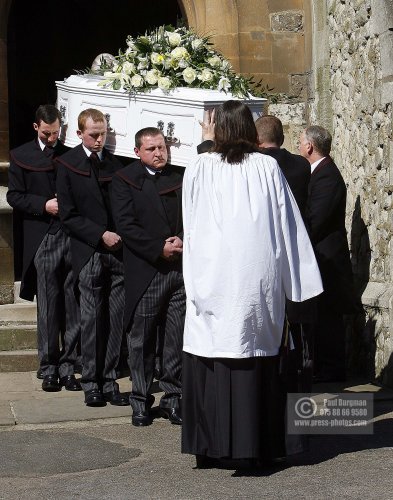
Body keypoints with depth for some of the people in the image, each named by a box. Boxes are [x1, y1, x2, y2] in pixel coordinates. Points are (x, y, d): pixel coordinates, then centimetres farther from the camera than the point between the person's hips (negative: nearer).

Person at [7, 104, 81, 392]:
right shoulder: (21, 156, 6)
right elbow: (14, 196, 3)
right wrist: (44, 205, -10)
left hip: (72, 238, 1)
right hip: (43, 238, -1)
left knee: (73, 307, 2)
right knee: (48, 308, 2)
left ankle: (68, 367, 9)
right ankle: (49, 368, 10)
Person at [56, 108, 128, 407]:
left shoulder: (116, 163, 10)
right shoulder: (68, 164, 1)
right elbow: (68, 215, -4)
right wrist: (101, 235, -12)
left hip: (118, 250, 3)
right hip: (89, 253, -3)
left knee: (116, 320, 2)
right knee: (92, 319, 0)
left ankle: (110, 382, 9)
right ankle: (91, 384, 9)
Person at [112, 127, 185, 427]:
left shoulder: (182, 177, 12)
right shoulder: (125, 180, 2)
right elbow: (125, 224, -7)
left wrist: (184, 240, -9)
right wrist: (159, 248, -13)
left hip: (181, 269, 3)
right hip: (145, 270, -2)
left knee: (177, 338, 5)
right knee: (142, 339, 3)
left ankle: (173, 397, 15)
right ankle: (141, 400, 13)